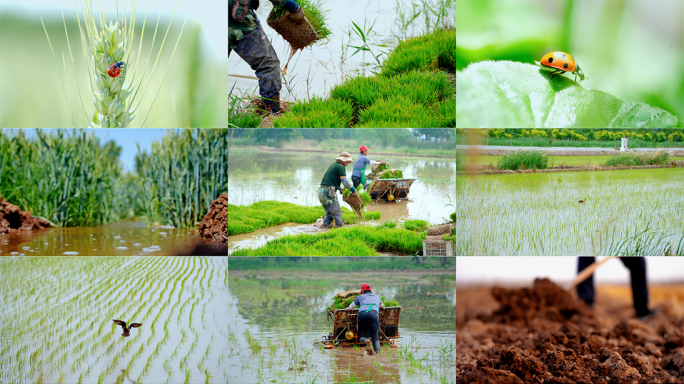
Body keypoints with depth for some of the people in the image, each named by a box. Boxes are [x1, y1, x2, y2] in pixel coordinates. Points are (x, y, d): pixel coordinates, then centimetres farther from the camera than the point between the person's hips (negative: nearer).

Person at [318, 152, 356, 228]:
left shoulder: (333, 165, 22)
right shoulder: (341, 167, -5)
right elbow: (344, 181, -14)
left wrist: (340, 188, 34)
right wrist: (352, 189, -1)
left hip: (321, 191, 9)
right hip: (328, 192, -9)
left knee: (329, 213, 17)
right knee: (338, 213, -1)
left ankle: (324, 227, 13)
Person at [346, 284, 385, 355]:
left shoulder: (360, 297, 33)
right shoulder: (376, 297, 38)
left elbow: (349, 309, 43)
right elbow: (383, 307, 60)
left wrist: (348, 309, 66)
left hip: (362, 314, 0)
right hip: (374, 314, 0)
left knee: (362, 335, 12)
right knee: (375, 338, 0)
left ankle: (365, 340, -23)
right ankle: (377, 353, -24)